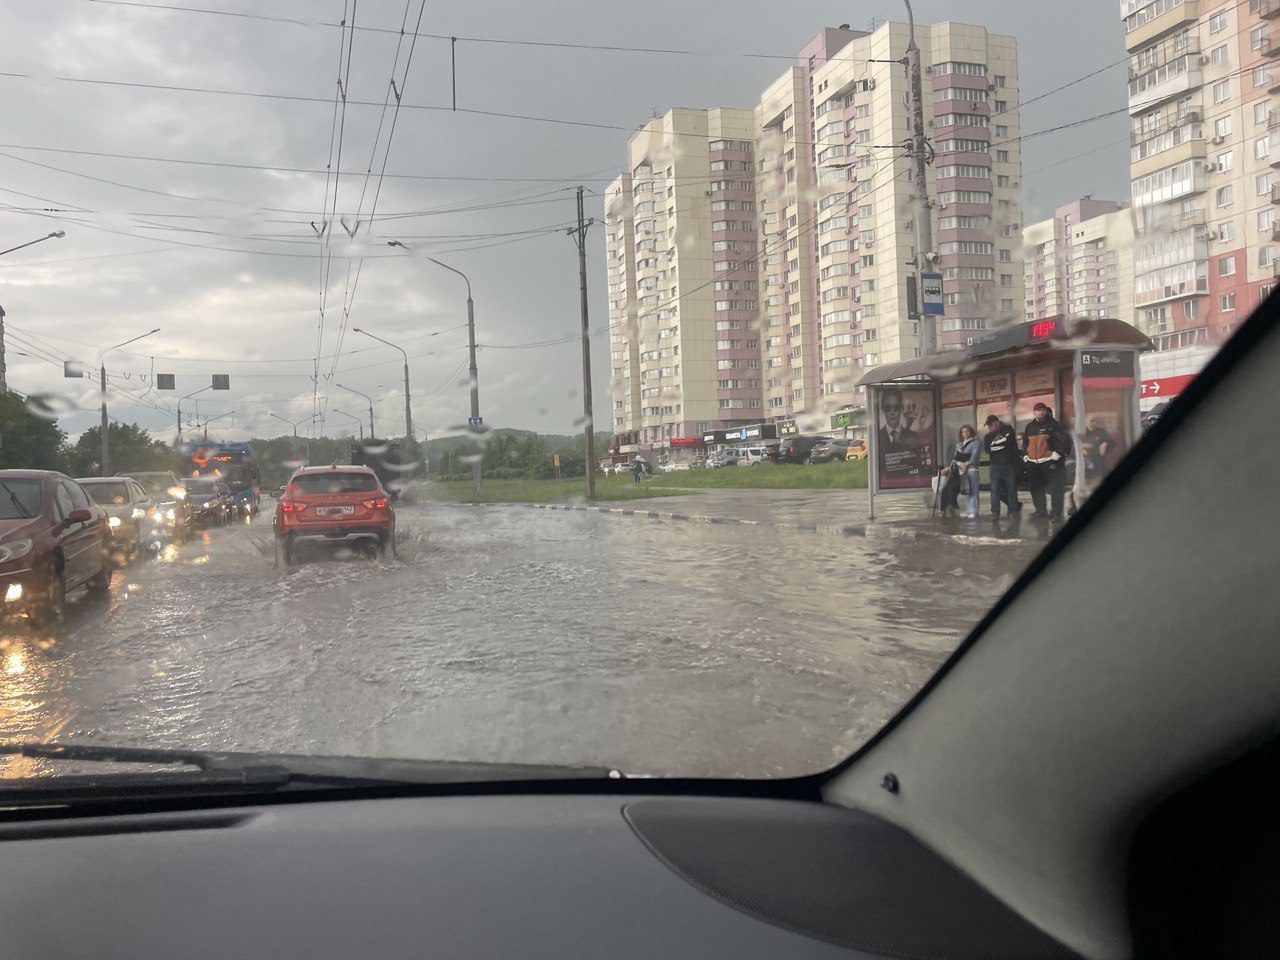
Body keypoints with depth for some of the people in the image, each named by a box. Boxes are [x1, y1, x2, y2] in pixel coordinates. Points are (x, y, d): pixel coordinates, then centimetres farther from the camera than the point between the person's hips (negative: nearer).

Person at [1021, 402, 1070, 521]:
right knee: (1036, 490, 10)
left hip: (1050, 462, -6)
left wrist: (1058, 453, -14)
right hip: (1033, 463, 6)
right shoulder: (1029, 427, 14)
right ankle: (1040, 511, 21)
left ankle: (1056, 513, 1)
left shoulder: (1053, 425, -3)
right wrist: (1025, 455, 14)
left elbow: (1064, 439, -9)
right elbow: (1024, 443, 25)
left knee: (1055, 489, -6)